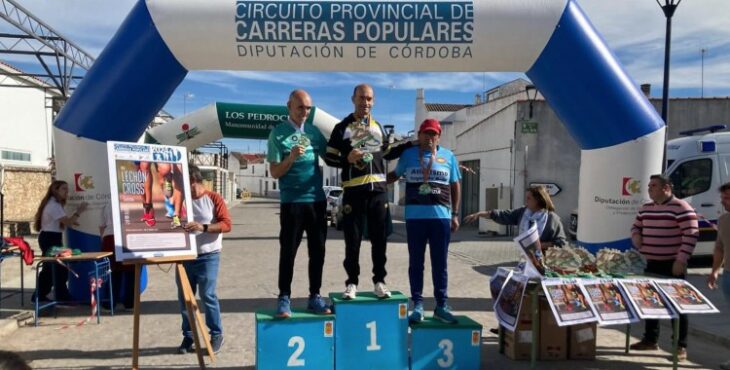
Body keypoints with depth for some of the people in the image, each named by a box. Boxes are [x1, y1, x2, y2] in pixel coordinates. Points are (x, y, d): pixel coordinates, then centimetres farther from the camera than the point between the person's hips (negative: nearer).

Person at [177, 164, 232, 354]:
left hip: (208, 256, -4)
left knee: (208, 295, -5)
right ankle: (188, 336, 20)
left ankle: (216, 335, 10)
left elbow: (227, 224, -9)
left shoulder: (214, 199, -2)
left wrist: (203, 227, -22)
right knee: (184, 297, 8)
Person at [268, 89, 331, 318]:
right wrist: (291, 157, -22)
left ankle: (315, 296, 17)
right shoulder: (278, 133, -3)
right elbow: (275, 172, -6)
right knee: (288, 251, 1)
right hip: (292, 201, -4)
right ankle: (284, 298, 10)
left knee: (318, 250, 8)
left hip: (317, 199, 4)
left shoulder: (314, 132, 9)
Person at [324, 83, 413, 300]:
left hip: (378, 189, 3)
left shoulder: (378, 127, 17)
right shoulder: (342, 128, 4)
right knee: (353, 240, 0)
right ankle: (352, 282, 12)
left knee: (380, 238, 6)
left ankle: (379, 280, 16)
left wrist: (410, 145, 18)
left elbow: (387, 153, 25)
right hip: (354, 191, -3)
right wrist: (347, 159, -16)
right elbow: (329, 158, 2)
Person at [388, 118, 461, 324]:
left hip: (441, 216, 1)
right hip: (415, 216, 0)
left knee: (440, 263, 6)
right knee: (416, 262, 5)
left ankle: (441, 306, 16)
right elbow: (394, 175, 20)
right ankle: (417, 305, 14)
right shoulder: (408, 154, 8)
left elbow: (455, 186, 11)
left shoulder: (448, 156, 9)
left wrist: (455, 214, 7)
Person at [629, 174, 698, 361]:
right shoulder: (645, 208, 11)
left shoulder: (681, 207, -12)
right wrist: (636, 237, 0)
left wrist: (681, 260, -19)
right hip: (652, 264, 7)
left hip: (673, 265, -7)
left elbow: (691, 235, -16)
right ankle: (650, 339, 26)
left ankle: (681, 346, 10)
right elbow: (636, 227, 24)